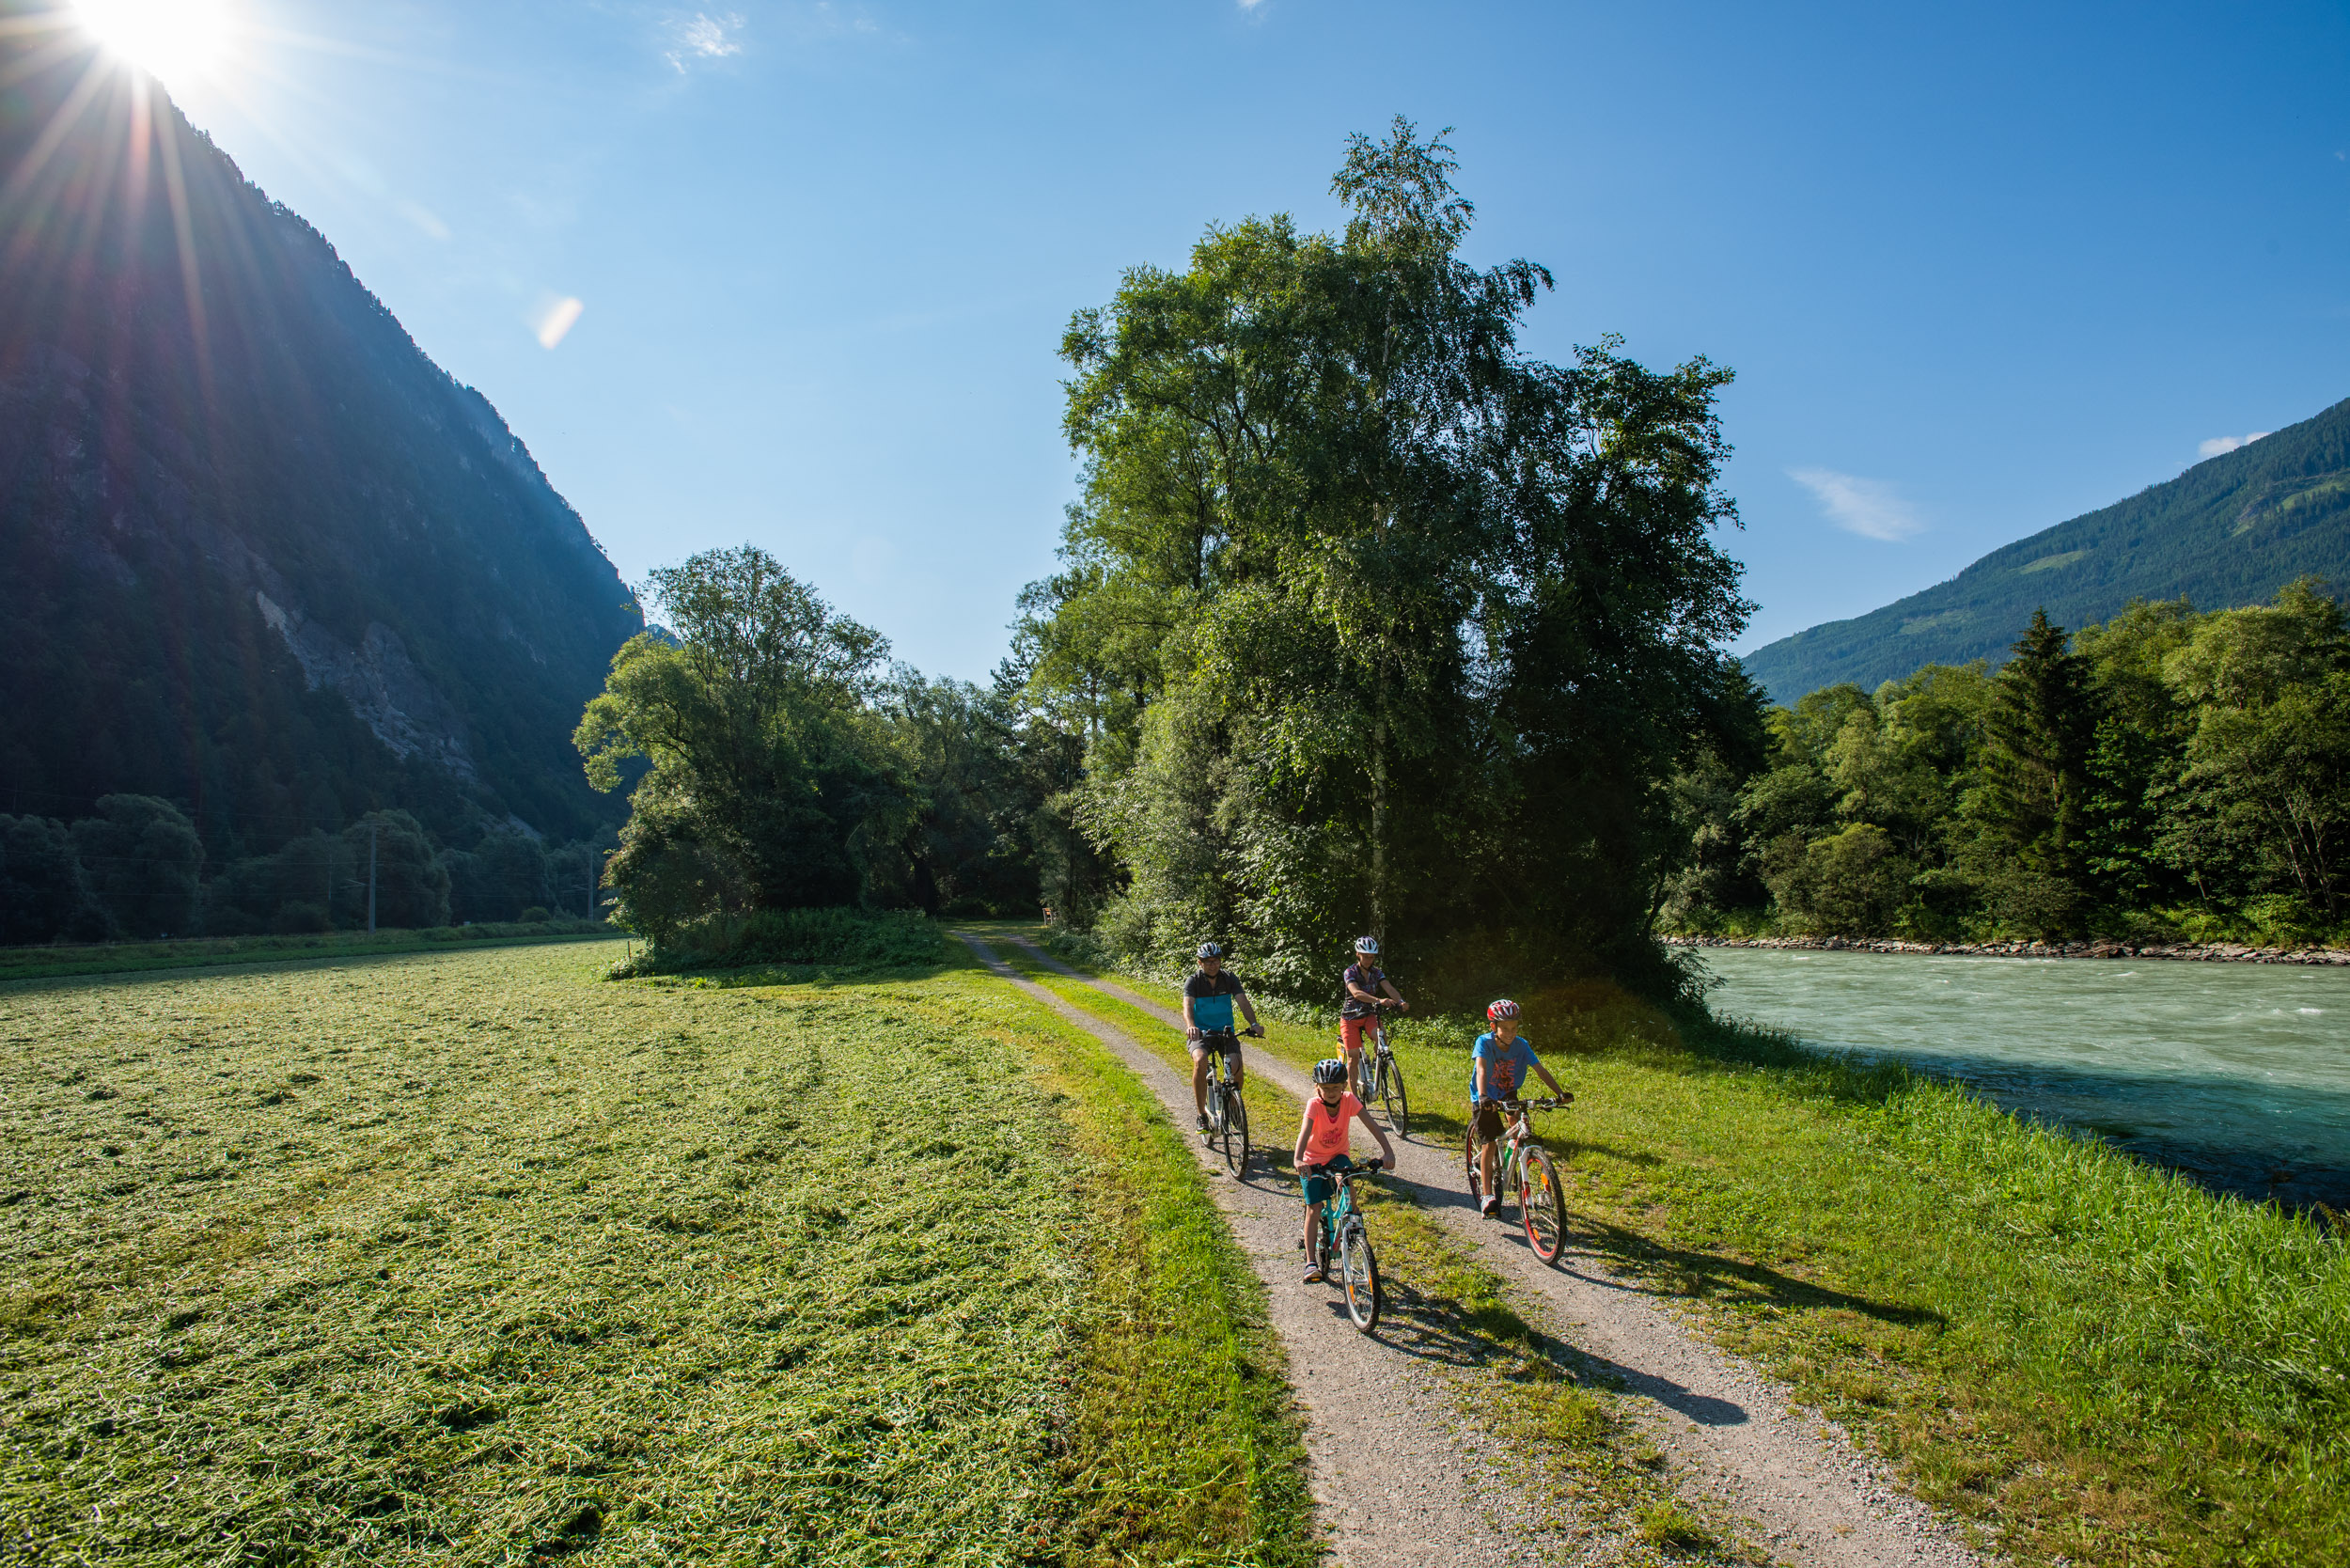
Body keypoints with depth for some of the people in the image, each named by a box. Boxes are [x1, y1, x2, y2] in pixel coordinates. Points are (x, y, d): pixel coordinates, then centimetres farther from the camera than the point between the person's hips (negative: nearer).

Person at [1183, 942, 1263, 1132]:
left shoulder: (1229, 978, -3)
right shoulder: (1193, 981, -9)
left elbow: (1243, 1002, -14)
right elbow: (1188, 1006, -25)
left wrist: (1254, 1023, -33)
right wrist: (1190, 1026, -46)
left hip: (1225, 1032, 2)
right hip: (1201, 1033, -2)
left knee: (1237, 1065, -22)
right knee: (1200, 1061, -32)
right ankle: (1202, 1114, -19)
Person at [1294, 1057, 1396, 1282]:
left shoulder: (1349, 1100, -20)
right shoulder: (1314, 1104, -27)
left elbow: (1371, 1125, -26)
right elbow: (1304, 1131, -41)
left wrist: (1388, 1151, -39)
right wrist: (1297, 1160, -58)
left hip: (1338, 1155, 2)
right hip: (1313, 1159, -2)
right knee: (1314, 1208, -8)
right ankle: (1311, 1262, -2)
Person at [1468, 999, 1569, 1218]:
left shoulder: (1520, 1044, -15)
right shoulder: (1484, 1042, -25)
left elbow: (1540, 1069, -19)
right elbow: (1481, 1068, -39)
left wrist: (1560, 1093, -31)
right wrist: (1483, 1096, -54)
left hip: (1508, 1094, 3)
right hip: (1485, 1098, -3)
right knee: (1488, 1145, -10)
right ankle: (1488, 1196, -4)